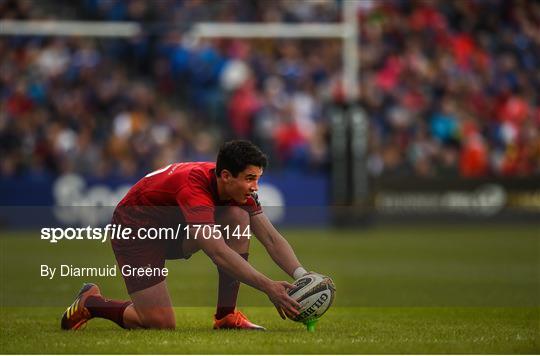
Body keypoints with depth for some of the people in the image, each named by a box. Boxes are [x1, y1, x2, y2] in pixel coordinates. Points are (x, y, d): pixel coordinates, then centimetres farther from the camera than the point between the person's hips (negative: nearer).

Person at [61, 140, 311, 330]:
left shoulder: (239, 187, -13)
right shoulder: (194, 185, -37)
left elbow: (271, 238, -11)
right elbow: (218, 252, -44)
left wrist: (301, 275, -28)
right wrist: (268, 287, -48)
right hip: (135, 232, -7)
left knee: (240, 217, -19)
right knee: (162, 326, -16)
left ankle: (226, 316, -10)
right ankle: (90, 302, 12)